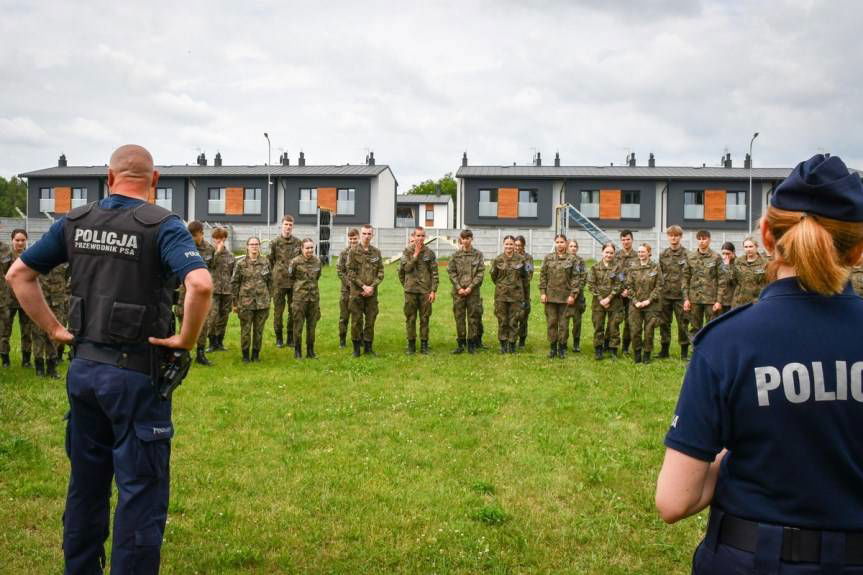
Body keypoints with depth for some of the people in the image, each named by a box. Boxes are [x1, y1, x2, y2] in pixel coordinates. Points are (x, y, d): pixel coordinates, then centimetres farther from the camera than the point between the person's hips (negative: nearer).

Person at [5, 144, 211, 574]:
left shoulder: (75, 222, 5)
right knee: (140, 490, 4)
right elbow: (200, 284, -28)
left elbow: (18, 274, 10)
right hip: (135, 374, -6)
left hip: (83, 367, 6)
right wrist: (188, 338, -15)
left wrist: (53, 328, 9)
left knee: (86, 482, 20)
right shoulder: (162, 225, -12)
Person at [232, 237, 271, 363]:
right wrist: (235, 303, 0)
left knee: (259, 330, 7)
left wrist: (268, 298, 10)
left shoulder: (265, 263, 4)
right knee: (245, 330, 2)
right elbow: (234, 283, 1)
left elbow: (270, 281, 12)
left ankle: (256, 354, 19)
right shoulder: (241, 264, -2)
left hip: (262, 303, 2)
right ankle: (245, 354, 14)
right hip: (245, 302, -2)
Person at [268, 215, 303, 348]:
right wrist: (275, 274, 1)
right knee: (278, 310, 4)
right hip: (279, 282, -2)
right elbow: (269, 261, 4)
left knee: (293, 311, 6)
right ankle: (279, 338, 16)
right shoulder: (275, 243, 0)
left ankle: (291, 338, 17)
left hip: (295, 282, 2)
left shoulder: (298, 243, 5)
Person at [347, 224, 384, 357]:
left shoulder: (376, 252, 8)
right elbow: (351, 273, -6)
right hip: (357, 292, -3)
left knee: (371, 320, 6)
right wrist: (363, 286, -12)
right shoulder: (354, 252, -1)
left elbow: (381, 272, 6)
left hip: (372, 292, 3)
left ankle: (368, 347, 17)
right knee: (356, 320, 2)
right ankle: (356, 348, 12)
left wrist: (372, 286, -8)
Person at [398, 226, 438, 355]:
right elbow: (406, 267, -8)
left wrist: (433, 291, -5)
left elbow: (434, 273, 2)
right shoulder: (407, 251, 4)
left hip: (425, 291, 0)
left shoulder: (430, 253, 3)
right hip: (410, 291, 0)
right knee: (410, 318, 4)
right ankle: (411, 344, 12)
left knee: (424, 318, 4)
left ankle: (424, 344, 12)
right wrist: (416, 254, -8)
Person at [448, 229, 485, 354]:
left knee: (473, 317, 2)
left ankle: (472, 344, 10)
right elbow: (450, 271, 2)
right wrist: (458, 287, -7)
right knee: (459, 317, 4)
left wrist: (470, 287, -10)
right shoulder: (456, 254, 4)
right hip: (458, 291, 1)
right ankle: (460, 343, 11)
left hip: (473, 291, -1)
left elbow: (480, 273, -2)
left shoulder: (478, 254, 2)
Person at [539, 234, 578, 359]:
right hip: (551, 295, 1)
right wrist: (542, 292, -1)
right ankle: (552, 347, 12)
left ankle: (562, 348, 12)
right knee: (551, 322, 3)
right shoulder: (548, 258, 5)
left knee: (563, 323, 3)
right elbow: (543, 276, 5)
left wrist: (573, 294, -6)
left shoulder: (571, 259, 2)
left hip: (565, 296, -1)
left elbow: (575, 278, 1)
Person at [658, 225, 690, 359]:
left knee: (683, 323, 1)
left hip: (681, 294, -4)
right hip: (665, 294, 4)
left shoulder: (686, 254, -3)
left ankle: (684, 351, 11)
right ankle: (664, 349, 20)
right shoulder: (663, 254, 9)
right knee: (664, 323, 10)